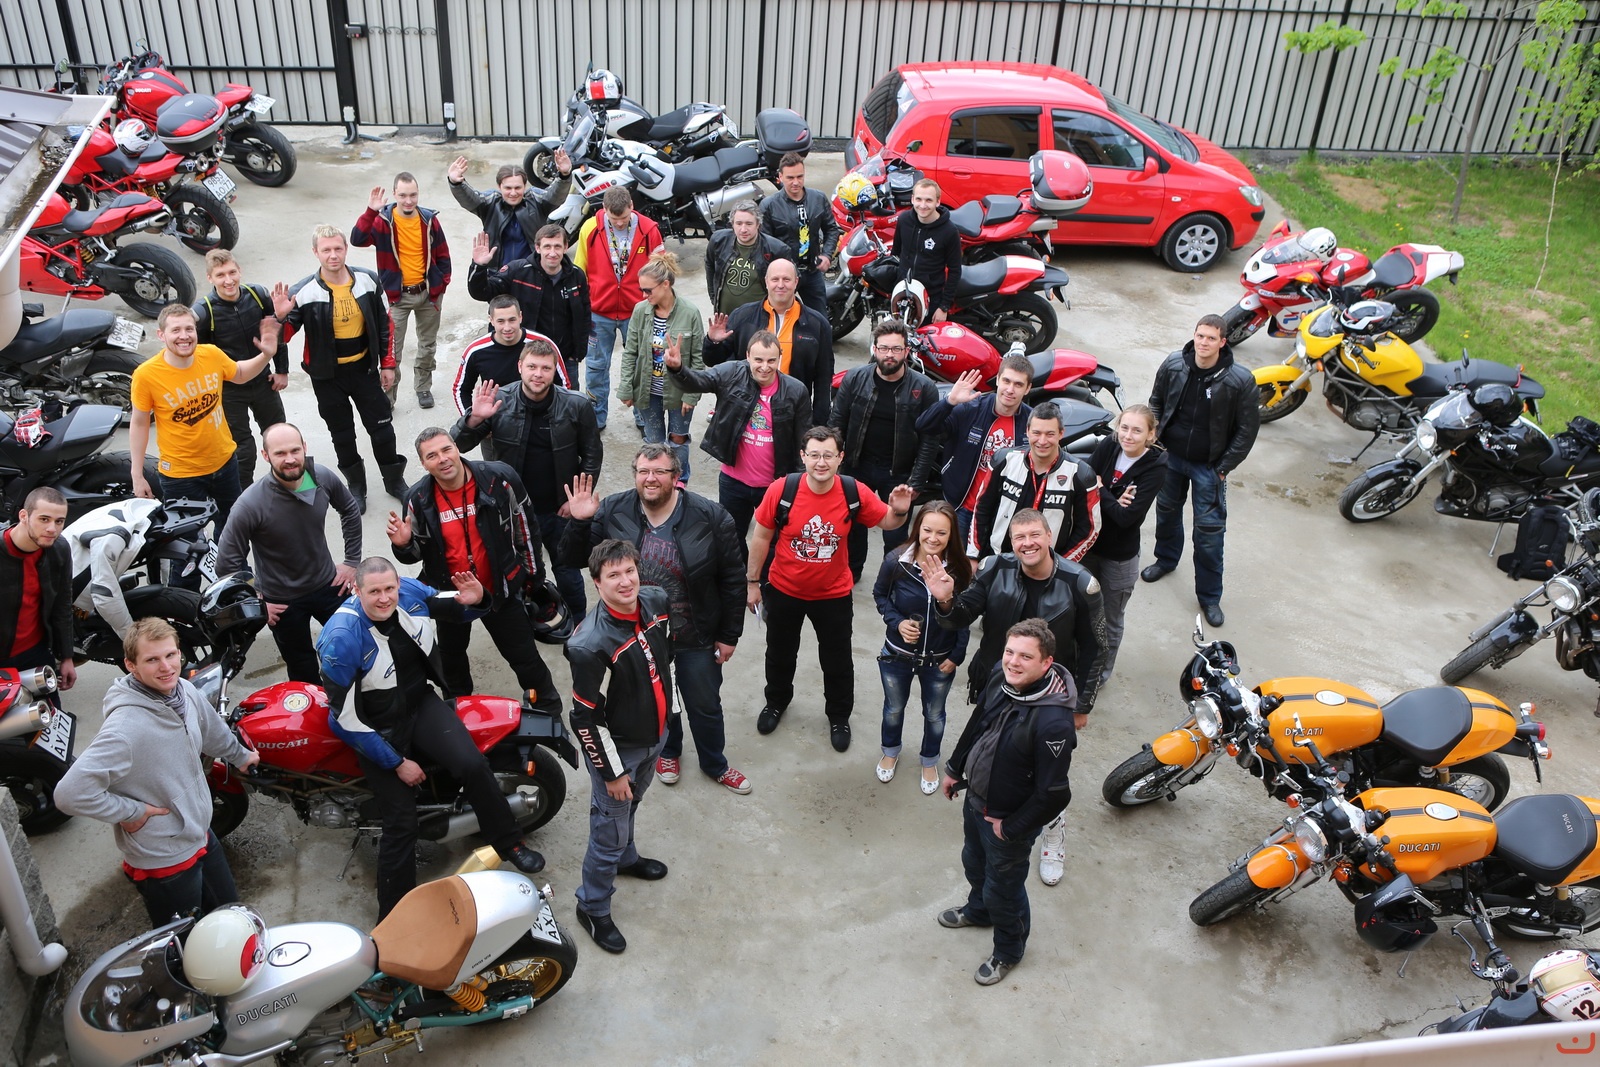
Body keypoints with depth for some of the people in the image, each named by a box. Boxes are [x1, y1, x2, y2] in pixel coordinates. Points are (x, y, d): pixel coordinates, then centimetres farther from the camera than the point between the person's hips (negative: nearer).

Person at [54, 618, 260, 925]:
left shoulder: (186, 691, -6)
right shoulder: (126, 727, -31)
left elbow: (213, 732, 16)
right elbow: (71, 793, -37)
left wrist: (240, 755, 33)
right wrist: (132, 812, -25)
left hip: (201, 836, 8)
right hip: (164, 864, -8)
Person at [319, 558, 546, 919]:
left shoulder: (411, 591, -13)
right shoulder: (342, 638, -27)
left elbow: (454, 608, 9)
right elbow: (346, 717, -21)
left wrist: (472, 600, -18)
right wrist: (397, 763, -16)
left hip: (421, 703, 4)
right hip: (378, 728, -4)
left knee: (473, 765, -19)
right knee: (401, 822, -7)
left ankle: (509, 843, 5)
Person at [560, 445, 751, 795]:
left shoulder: (710, 517, -19)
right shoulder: (612, 512, -13)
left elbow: (733, 580, -11)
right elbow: (574, 558, -5)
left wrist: (729, 635, -7)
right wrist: (579, 523, -25)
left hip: (696, 637, -1)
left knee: (705, 705, 17)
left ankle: (715, 764, 43)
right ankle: (668, 750, 54)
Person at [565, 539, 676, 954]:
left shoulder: (657, 602, -13)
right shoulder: (591, 644, -35)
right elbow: (586, 718, -25)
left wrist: (669, 710, 15)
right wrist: (611, 772, -16)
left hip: (655, 735, 7)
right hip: (617, 748, -7)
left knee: (632, 805, 31)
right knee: (610, 829, 9)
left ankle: (624, 857, 59)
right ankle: (592, 908, 32)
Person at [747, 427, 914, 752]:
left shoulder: (855, 493, -18)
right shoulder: (781, 490, -22)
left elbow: (886, 522, -1)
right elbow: (761, 536, -9)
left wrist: (900, 510, -25)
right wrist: (752, 582, -2)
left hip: (833, 595, 0)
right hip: (784, 591, 0)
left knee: (837, 661, 17)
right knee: (780, 654, 24)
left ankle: (839, 716, 43)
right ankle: (777, 701, 53)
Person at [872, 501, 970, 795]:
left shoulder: (960, 569, -21)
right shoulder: (896, 561, -23)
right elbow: (880, 594, -4)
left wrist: (957, 655, -8)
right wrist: (896, 621, -19)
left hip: (940, 660, 0)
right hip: (898, 655, 0)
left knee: (934, 714, 23)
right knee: (894, 708, 25)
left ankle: (930, 761, 51)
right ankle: (891, 751, 55)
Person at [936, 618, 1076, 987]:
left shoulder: (1053, 722, -38)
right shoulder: (1001, 681, -15)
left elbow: (1053, 794, -30)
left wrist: (1010, 827, -17)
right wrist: (955, 769, 15)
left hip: (1009, 820, -7)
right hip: (976, 798, 7)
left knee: (1002, 888, 17)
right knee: (974, 863, 32)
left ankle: (1008, 951, 46)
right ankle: (978, 909, 63)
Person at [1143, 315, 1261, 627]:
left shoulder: (1240, 381, -19)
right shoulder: (1173, 365, -9)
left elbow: (1248, 428, -10)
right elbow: (1156, 402, 8)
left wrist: (1224, 467, -11)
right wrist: (1155, 440, 2)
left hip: (1209, 466, -4)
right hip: (1170, 456, 4)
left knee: (1210, 531, 0)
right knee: (1166, 510, 24)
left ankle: (1209, 596, 13)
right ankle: (1166, 559, 52)